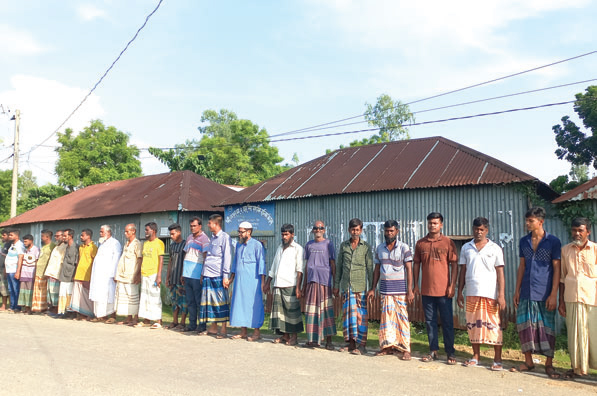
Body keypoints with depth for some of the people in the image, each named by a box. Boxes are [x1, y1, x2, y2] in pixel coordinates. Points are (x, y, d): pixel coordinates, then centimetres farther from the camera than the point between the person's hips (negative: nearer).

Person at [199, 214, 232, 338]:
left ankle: (223, 330, 2)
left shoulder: (225, 237, -7)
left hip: (218, 276, -8)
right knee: (210, 301, 9)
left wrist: (225, 276, -15)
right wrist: (203, 273, 20)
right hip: (208, 276, 8)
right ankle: (213, 328, 19)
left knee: (221, 302, -3)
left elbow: (227, 257, -11)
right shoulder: (212, 238, 18)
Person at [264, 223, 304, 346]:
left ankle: (293, 337, 4)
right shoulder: (279, 248, 20)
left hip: (290, 285, -6)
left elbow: (300, 270, -6)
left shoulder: (297, 249, 1)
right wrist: (268, 283, 23)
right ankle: (284, 336, 13)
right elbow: (273, 268, 26)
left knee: (292, 311, -3)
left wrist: (298, 287, -14)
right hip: (278, 285, 6)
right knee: (279, 310, 5)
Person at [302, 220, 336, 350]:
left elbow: (333, 265, 2)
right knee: (312, 311, 4)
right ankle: (314, 339, 13)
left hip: (324, 281, -4)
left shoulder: (328, 244, 4)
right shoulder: (309, 245, 14)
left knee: (326, 310, -4)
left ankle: (328, 340, 1)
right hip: (311, 281, 4)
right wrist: (304, 284, 16)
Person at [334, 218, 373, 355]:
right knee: (347, 313, 5)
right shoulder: (343, 246, 11)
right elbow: (339, 266, 15)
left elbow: (370, 268, 3)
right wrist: (336, 285, 12)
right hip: (346, 286, 3)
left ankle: (361, 345, 3)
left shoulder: (366, 247, 3)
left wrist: (371, 287, -2)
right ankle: (350, 342, 14)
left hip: (360, 286, -3)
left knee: (361, 315, -3)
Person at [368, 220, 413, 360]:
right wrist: (373, 288, 11)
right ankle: (388, 346, 13)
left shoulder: (403, 247, -3)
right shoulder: (379, 248, 10)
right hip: (385, 289, 4)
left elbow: (409, 269, -5)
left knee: (402, 318, -3)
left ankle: (405, 349, 4)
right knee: (386, 318, 4)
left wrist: (410, 290, -11)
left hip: (400, 289, -4)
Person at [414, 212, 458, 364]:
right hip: (426, 290, 3)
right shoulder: (420, 243, 6)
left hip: (443, 290, -3)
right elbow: (416, 264, 11)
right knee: (430, 321, 9)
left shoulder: (448, 242, -1)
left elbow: (454, 265, -2)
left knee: (447, 322, 3)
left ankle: (450, 353, 13)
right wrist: (415, 285, 7)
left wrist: (452, 285, -8)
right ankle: (433, 351, 19)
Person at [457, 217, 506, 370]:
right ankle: (476, 356, 19)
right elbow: (462, 271, 12)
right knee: (473, 324, 7)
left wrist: (501, 295, -8)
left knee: (494, 325, -1)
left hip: (490, 294, -3)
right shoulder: (466, 248, 10)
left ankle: (497, 359, 9)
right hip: (472, 294, 3)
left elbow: (500, 273, 0)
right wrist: (459, 292, 7)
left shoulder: (495, 248, 3)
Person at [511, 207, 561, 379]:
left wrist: (553, 294, -10)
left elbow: (556, 269, -5)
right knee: (524, 326, 5)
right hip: (526, 293, 4)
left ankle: (549, 365, 15)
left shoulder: (553, 241, -4)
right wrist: (517, 290, 9)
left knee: (547, 328, 3)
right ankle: (528, 362, 17)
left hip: (545, 293, -4)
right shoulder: (524, 241, 9)